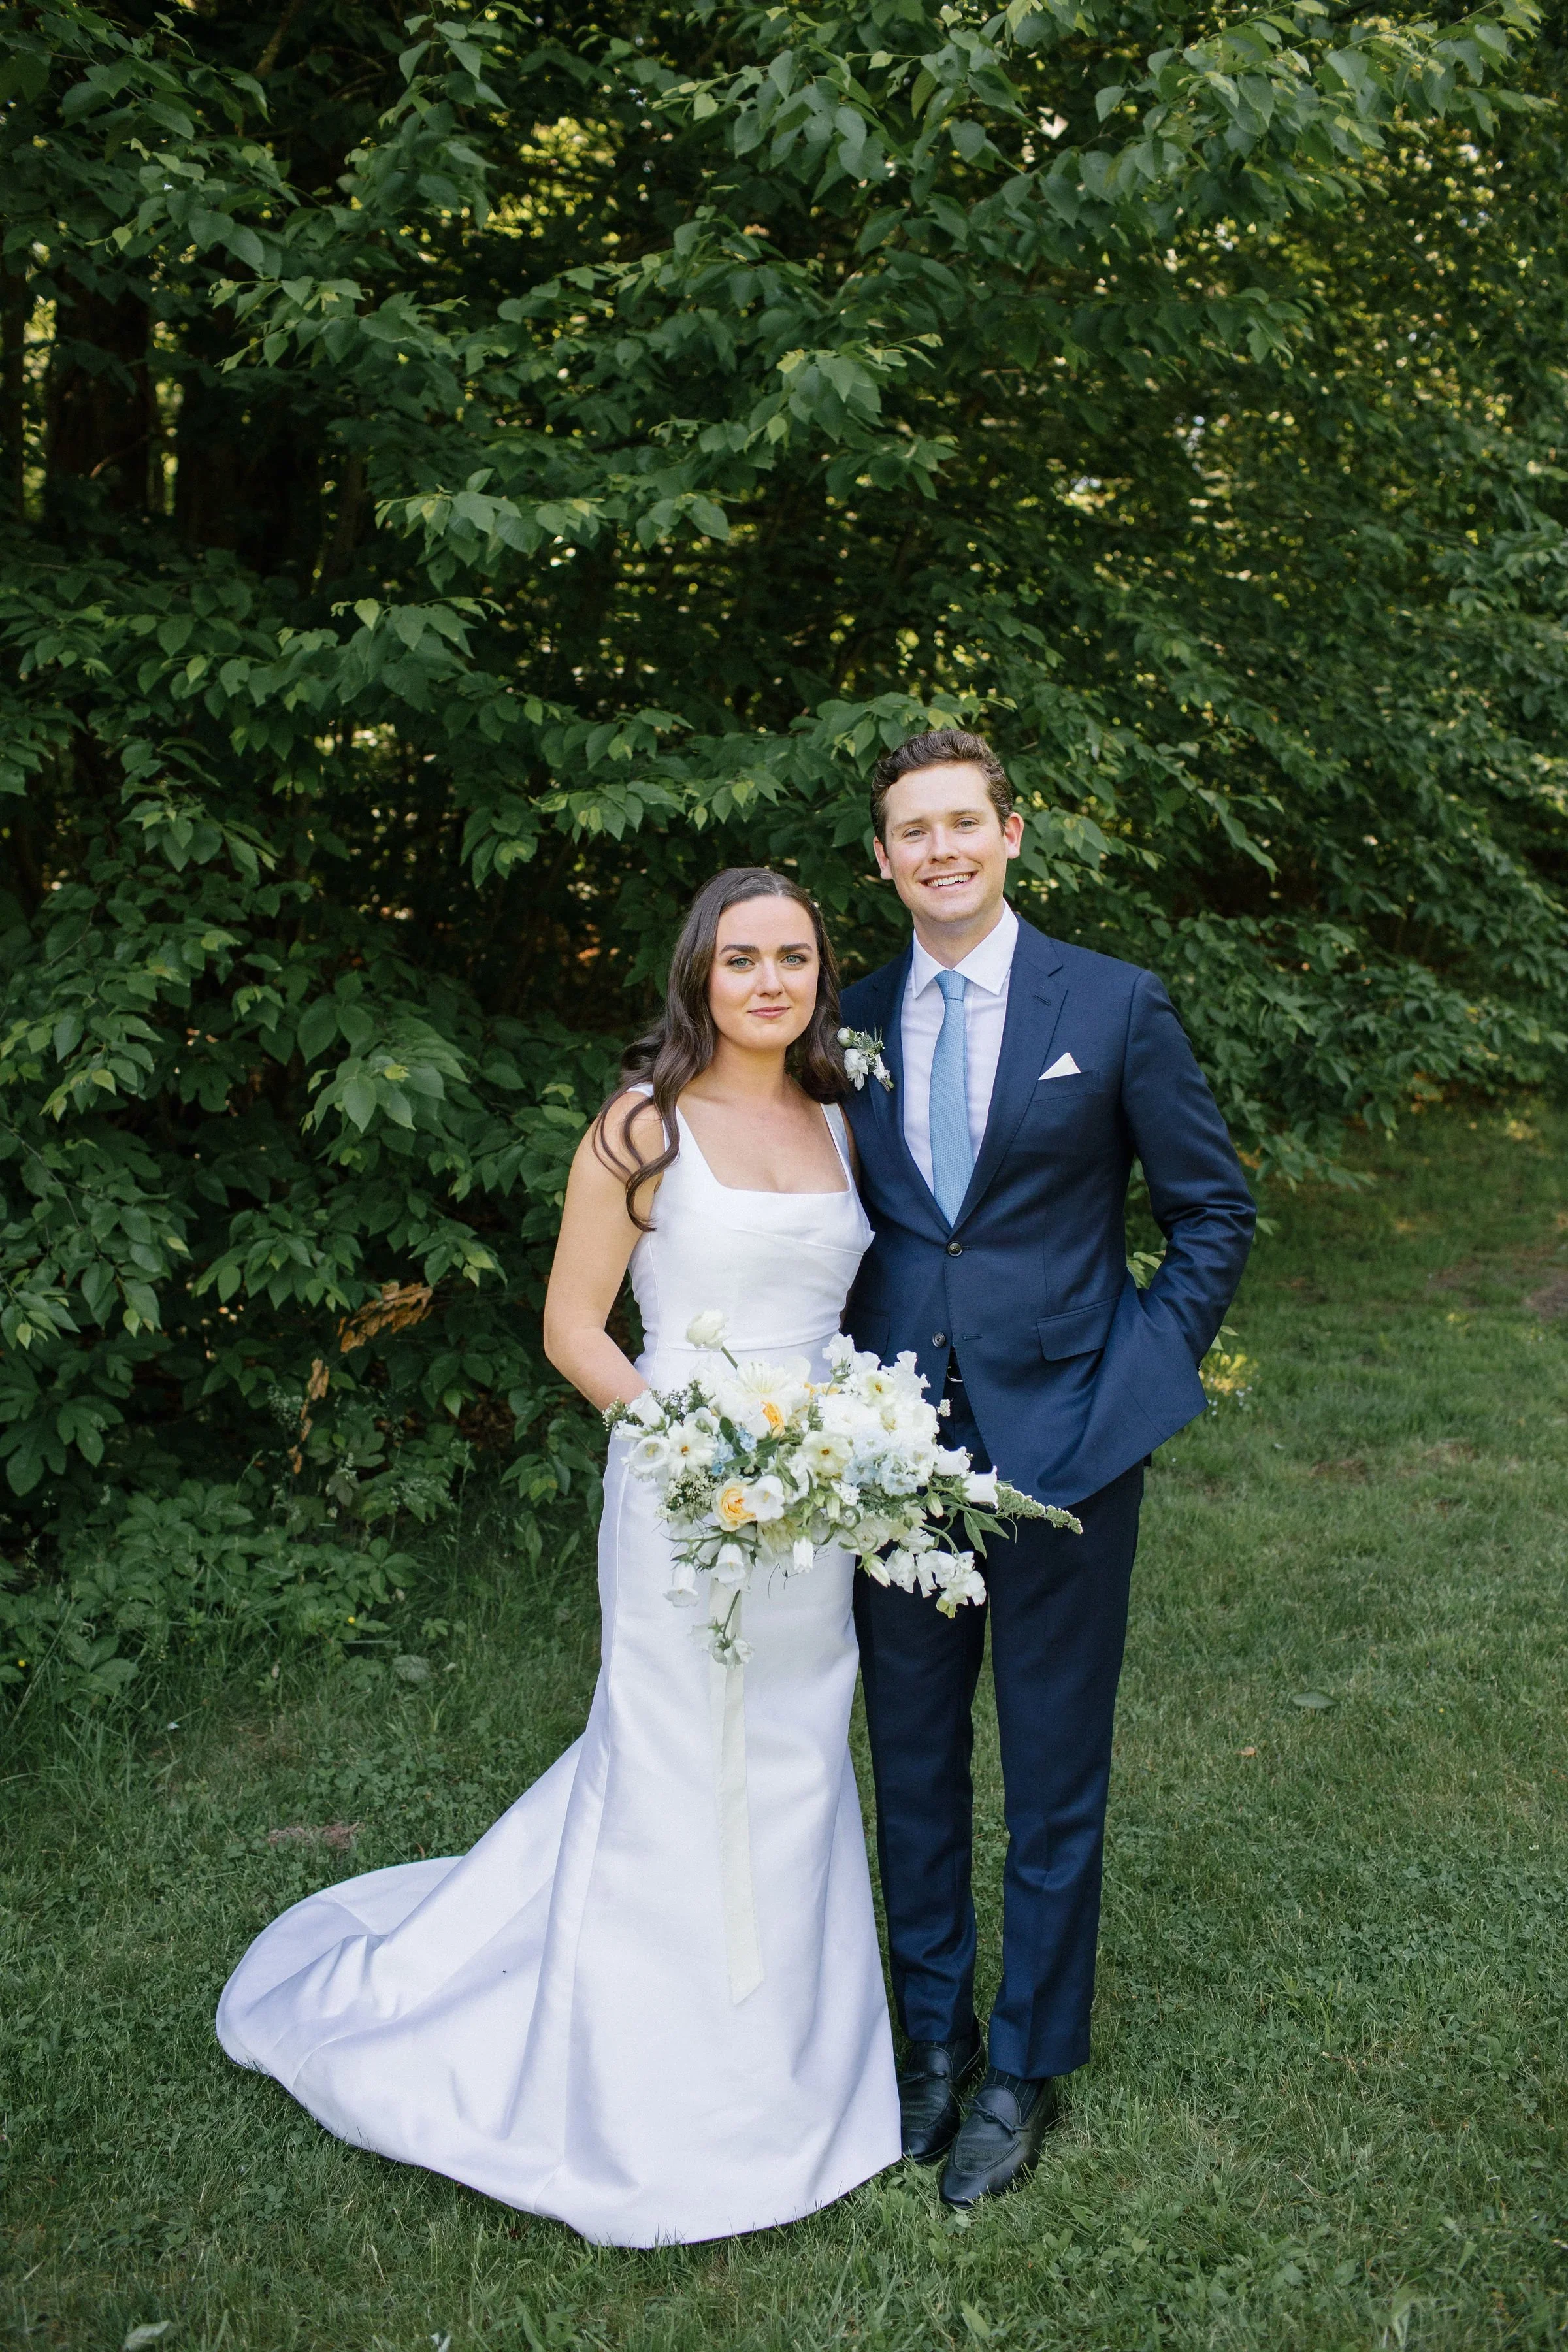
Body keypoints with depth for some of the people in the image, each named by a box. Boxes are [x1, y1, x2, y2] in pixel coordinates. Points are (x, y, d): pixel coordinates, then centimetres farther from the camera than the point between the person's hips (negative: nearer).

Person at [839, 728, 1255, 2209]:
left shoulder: (1112, 1007, -4)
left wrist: (1149, 1367, -5)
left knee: (1054, 1778, 11)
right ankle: (932, 2029, 37)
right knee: (912, 1759, 15)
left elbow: (1214, 1209, 2)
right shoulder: (851, 1024, 5)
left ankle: (1025, 2067, 31)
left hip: (1061, 1443, -3)